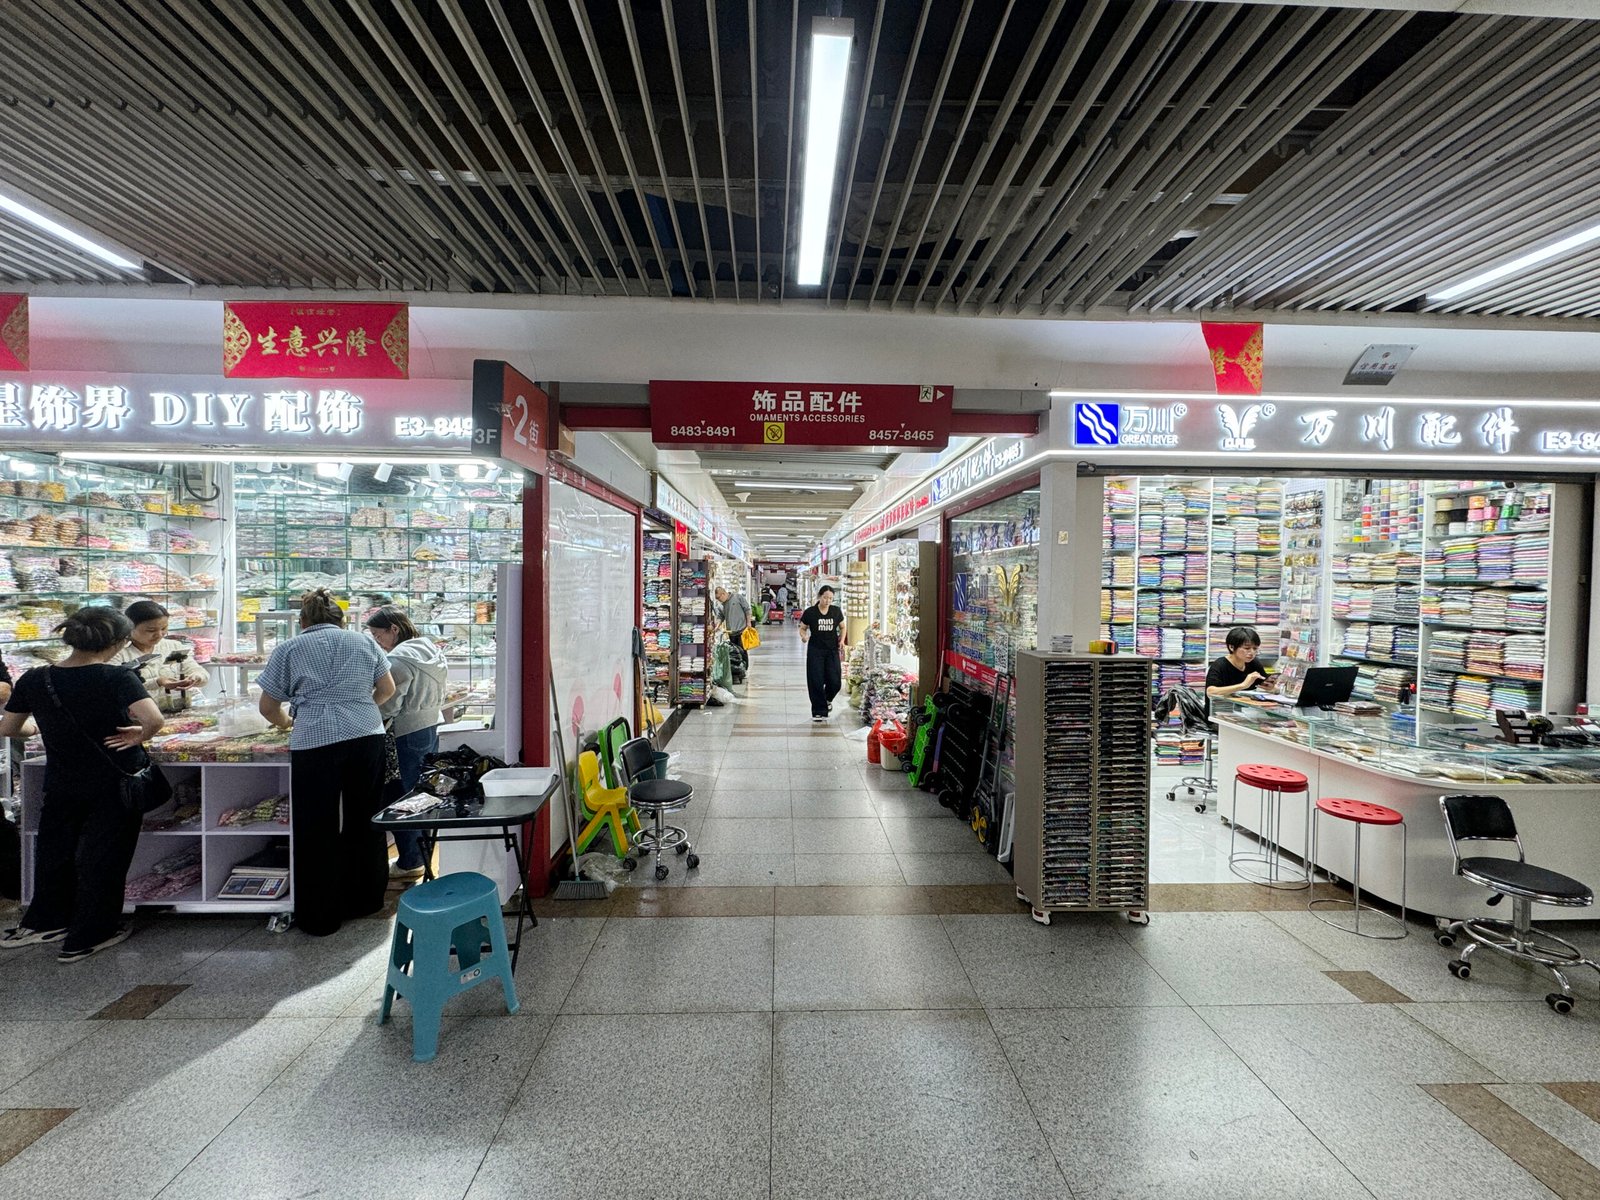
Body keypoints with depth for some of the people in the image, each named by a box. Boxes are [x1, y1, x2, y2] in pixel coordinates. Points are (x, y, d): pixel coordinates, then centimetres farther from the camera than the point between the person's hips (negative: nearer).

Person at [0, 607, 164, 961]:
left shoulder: (34, 680, -6)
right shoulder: (117, 677, -21)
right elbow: (154, 720, -34)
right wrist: (139, 736, -14)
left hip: (61, 783, 4)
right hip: (116, 783, -4)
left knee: (55, 851, 24)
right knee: (103, 857, 9)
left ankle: (45, 922, 40)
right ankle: (87, 938, 21)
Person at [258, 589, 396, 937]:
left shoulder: (288, 649, 9)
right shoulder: (363, 641, 14)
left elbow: (267, 707, 13)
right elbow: (387, 689, 17)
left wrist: (289, 723, 33)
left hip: (314, 742, -2)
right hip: (367, 736, 3)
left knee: (317, 830, 9)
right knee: (364, 821, 16)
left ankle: (321, 917, 19)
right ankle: (366, 899, 29)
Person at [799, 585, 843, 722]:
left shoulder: (836, 612, 3)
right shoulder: (810, 612, -5)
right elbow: (802, 628, 5)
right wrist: (804, 636, -16)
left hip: (832, 650, 2)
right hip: (815, 651, -2)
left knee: (834, 681, -3)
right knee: (816, 682, -4)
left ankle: (827, 699, 31)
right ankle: (819, 712, 9)